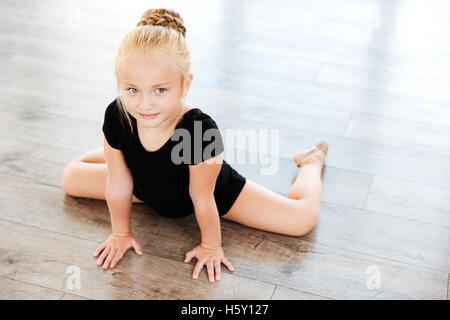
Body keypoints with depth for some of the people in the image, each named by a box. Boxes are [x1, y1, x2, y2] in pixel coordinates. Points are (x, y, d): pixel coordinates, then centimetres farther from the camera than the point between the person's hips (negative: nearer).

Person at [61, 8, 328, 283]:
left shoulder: (201, 129, -43)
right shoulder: (116, 118, -31)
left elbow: (202, 198, -28)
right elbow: (118, 184, -16)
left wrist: (211, 246, -13)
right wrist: (121, 233, -3)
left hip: (217, 191, -3)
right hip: (148, 188, 3)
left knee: (304, 218, -7)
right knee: (71, 178, 7)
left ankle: (312, 160, 27)